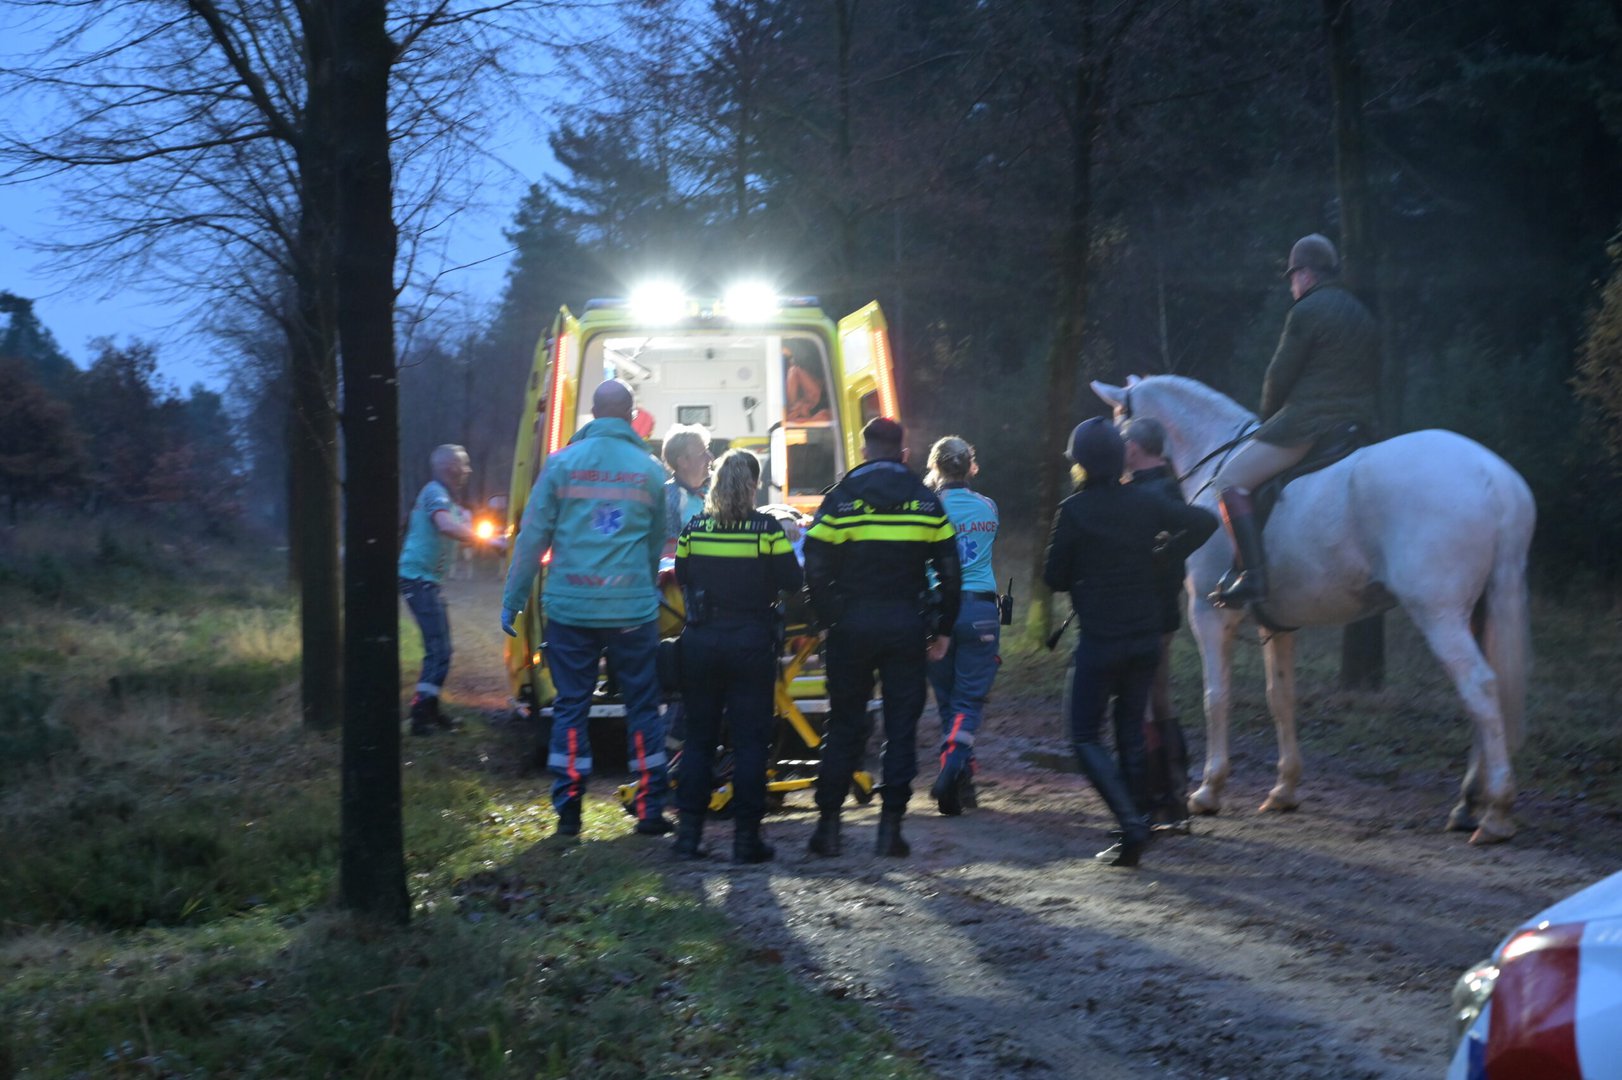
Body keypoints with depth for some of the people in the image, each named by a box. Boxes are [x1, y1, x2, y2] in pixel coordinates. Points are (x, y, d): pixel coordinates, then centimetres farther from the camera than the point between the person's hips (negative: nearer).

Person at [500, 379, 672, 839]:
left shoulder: (563, 462, 0)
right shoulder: (649, 470, 4)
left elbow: (532, 536, 1)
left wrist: (513, 601, 8)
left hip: (570, 607, 0)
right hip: (633, 608, 0)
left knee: (570, 706, 7)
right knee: (643, 706, 9)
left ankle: (567, 810, 5)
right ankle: (650, 809, 8)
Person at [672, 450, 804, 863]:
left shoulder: (694, 528, -1)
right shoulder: (768, 529, -9)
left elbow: (681, 578, 10)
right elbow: (791, 581, -5)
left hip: (700, 640, 3)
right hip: (751, 641, -3)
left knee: (698, 737, 10)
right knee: (750, 740, 3)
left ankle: (689, 833, 8)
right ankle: (746, 836, 2)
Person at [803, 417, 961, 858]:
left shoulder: (841, 496, 0)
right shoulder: (925, 500, 5)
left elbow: (816, 570, -4)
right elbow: (949, 573, 5)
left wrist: (829, 619, 6)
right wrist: (942, 629, 12)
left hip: (852, 623, 0)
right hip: (906, 624, 0)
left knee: (845, 724, 7)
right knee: (901, 726, 4)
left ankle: (828, 822, 5)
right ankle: (890, 824, 0)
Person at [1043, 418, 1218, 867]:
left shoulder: (1074, 511, -11)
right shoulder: (1144, 504, 1)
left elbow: (1054, 576, -5)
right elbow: (1204, 522, 1)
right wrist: (1162, 558, 6)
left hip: (1098, 641, -5)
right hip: (1145, 638, 5)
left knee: (1085, 736, 3)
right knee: (1131, 733, 14)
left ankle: (1131, 822, -14)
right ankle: (1132, 838, 14)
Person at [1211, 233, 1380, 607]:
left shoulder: (1306, 312, -7)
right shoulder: (1363, 316, 18)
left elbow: (1279, 376, -5)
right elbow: (1372, 377, 21)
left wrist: (1268, 419, 11)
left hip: (1306, 422, -9)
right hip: (1359, 427, 9)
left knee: (1230, 479, -9)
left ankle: (1250, 573, -22)